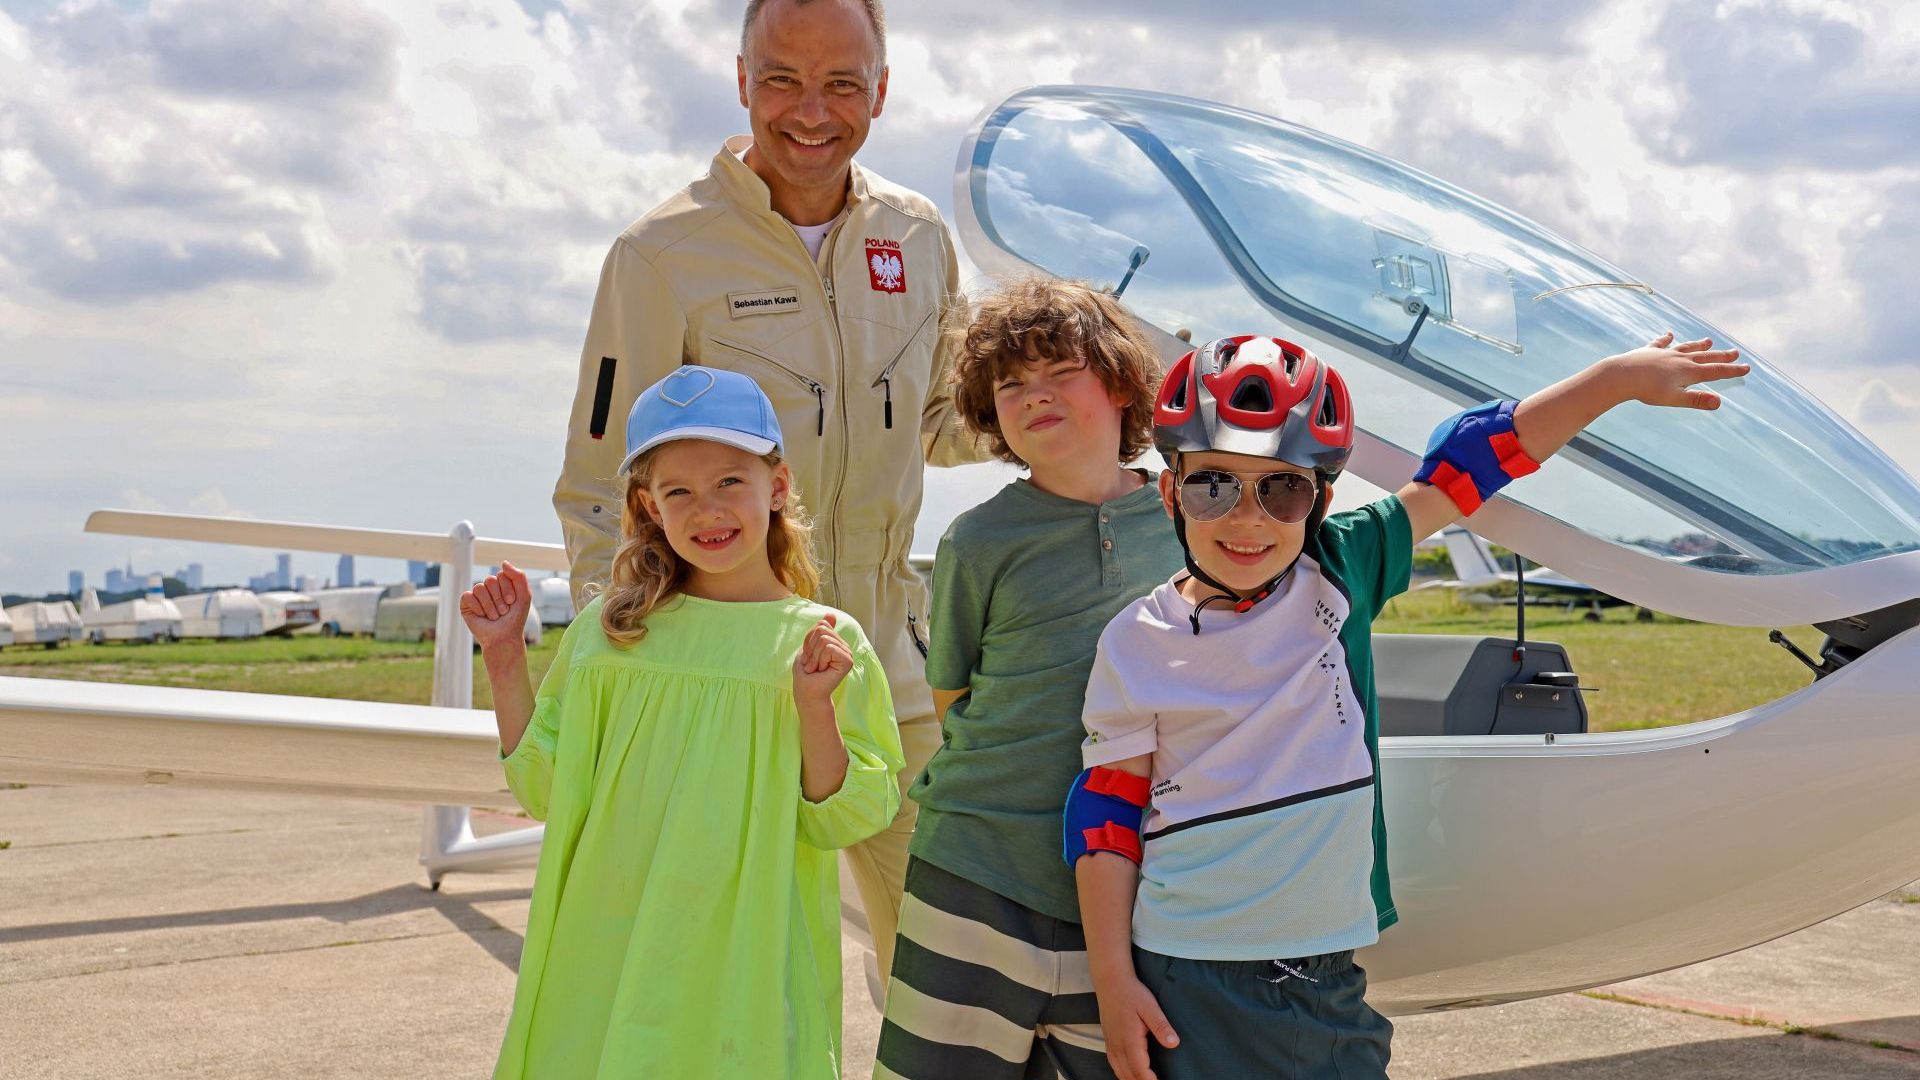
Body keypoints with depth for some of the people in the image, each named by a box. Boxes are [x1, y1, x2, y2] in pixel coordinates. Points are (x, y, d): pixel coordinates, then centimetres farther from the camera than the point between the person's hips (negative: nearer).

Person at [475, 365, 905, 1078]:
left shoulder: (823, 642, -2)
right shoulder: (608, 630, 5)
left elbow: (844, 822, -5)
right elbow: (547, 792, 8)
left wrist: (815, 709, -19)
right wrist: (506, 664, 2)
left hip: (748, 965, -2)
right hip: (609, 959, 2)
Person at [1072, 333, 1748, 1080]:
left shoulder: (1340, 577, -1)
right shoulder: (1137, 645, -5)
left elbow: (1462, 469, 5)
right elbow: (1108, 808, -1)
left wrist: (1621, 376, 9)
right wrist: (1112, 980, -4)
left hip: (1330, 981, 3)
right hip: (1194, 987, -3)